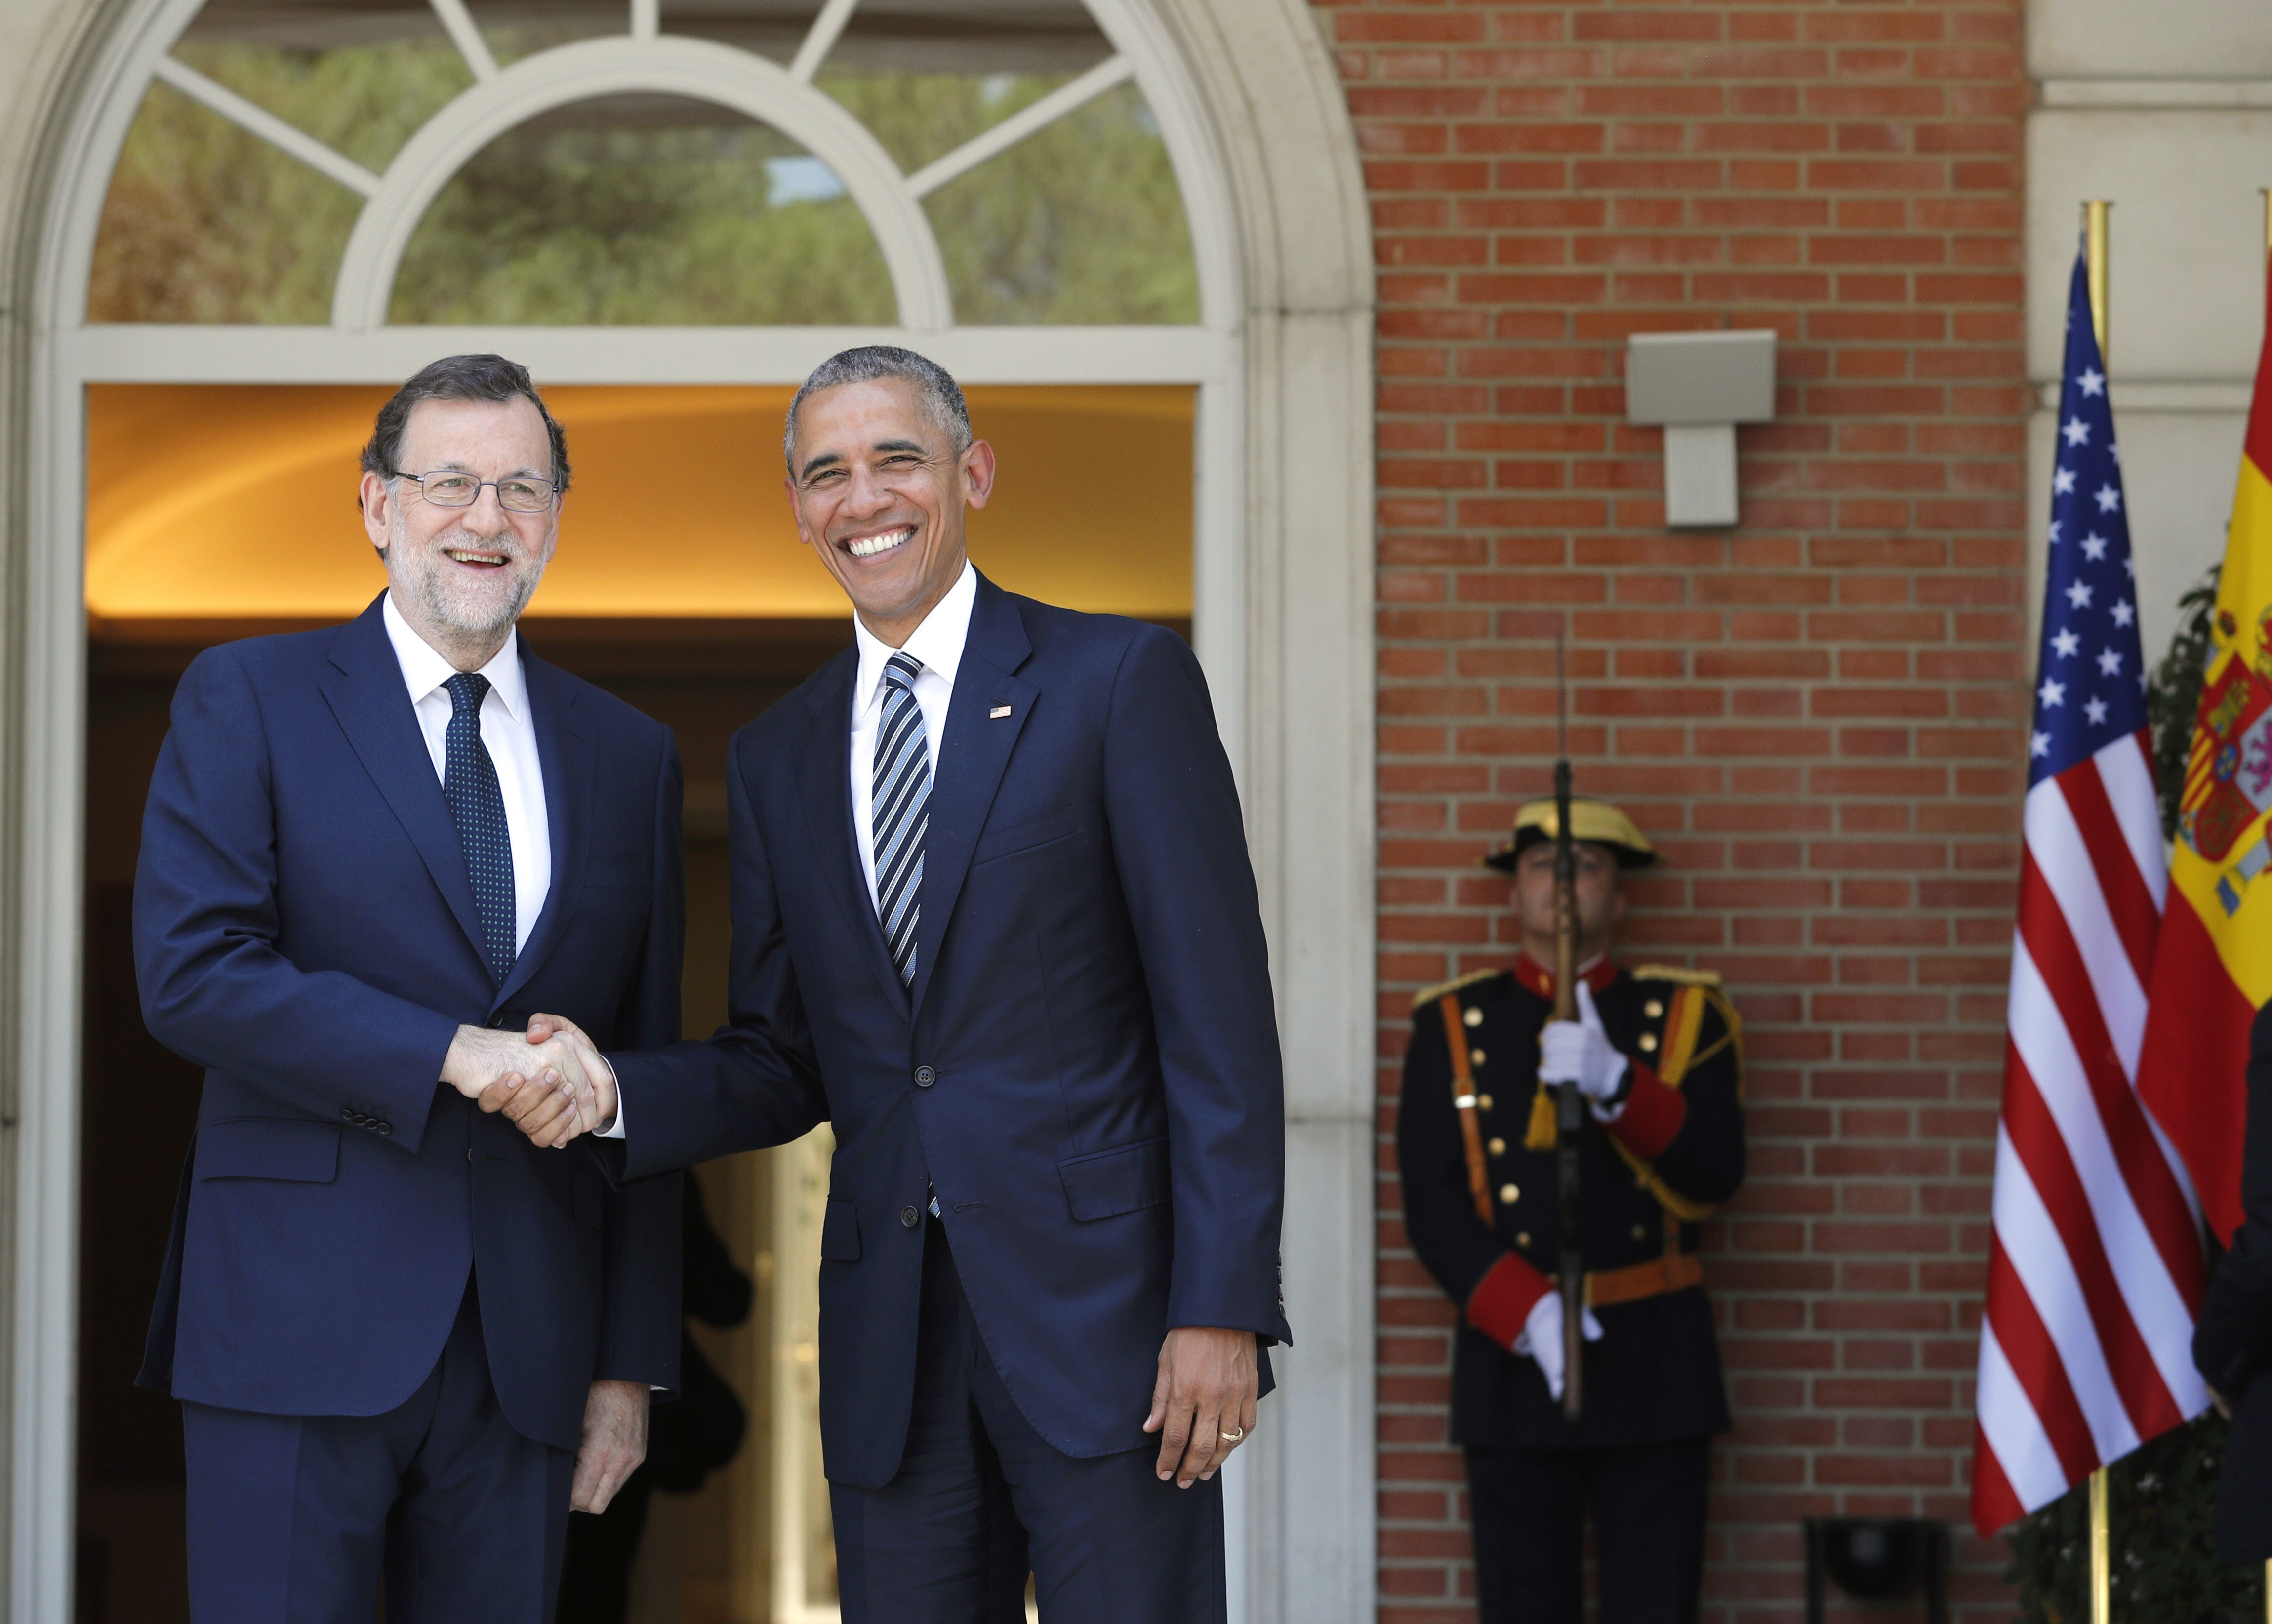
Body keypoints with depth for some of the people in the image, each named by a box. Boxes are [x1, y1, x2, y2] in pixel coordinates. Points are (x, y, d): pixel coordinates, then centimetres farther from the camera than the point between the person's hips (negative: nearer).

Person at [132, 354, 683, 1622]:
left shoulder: (629, 756, 14)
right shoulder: (249, 700, 4)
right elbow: (190, 973, -9)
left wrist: (634, 1363, 9)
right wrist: (454, 1054, -17)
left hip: (529, 1351, 3)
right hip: (299, 1328, -3)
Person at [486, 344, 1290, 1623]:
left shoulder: (1120, 681, 0)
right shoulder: (778, 758, 16)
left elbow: (1219, 1022, -5)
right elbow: (788, 1066, 16)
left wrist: (1222, 1309, -13)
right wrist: (614, 1090, -4)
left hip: (1098, 1312, -4)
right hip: (891, 1347, 5)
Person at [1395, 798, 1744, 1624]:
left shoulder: (1684, 1015, 8)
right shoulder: (1452, 1025, 8)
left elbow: (1714, 1173, -6)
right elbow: (1432, 1204, -1)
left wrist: (1615, 1084, -22)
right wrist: (1526, 1311, -15)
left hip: (1653, 1364, 0)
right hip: (1511, 1352, 0)